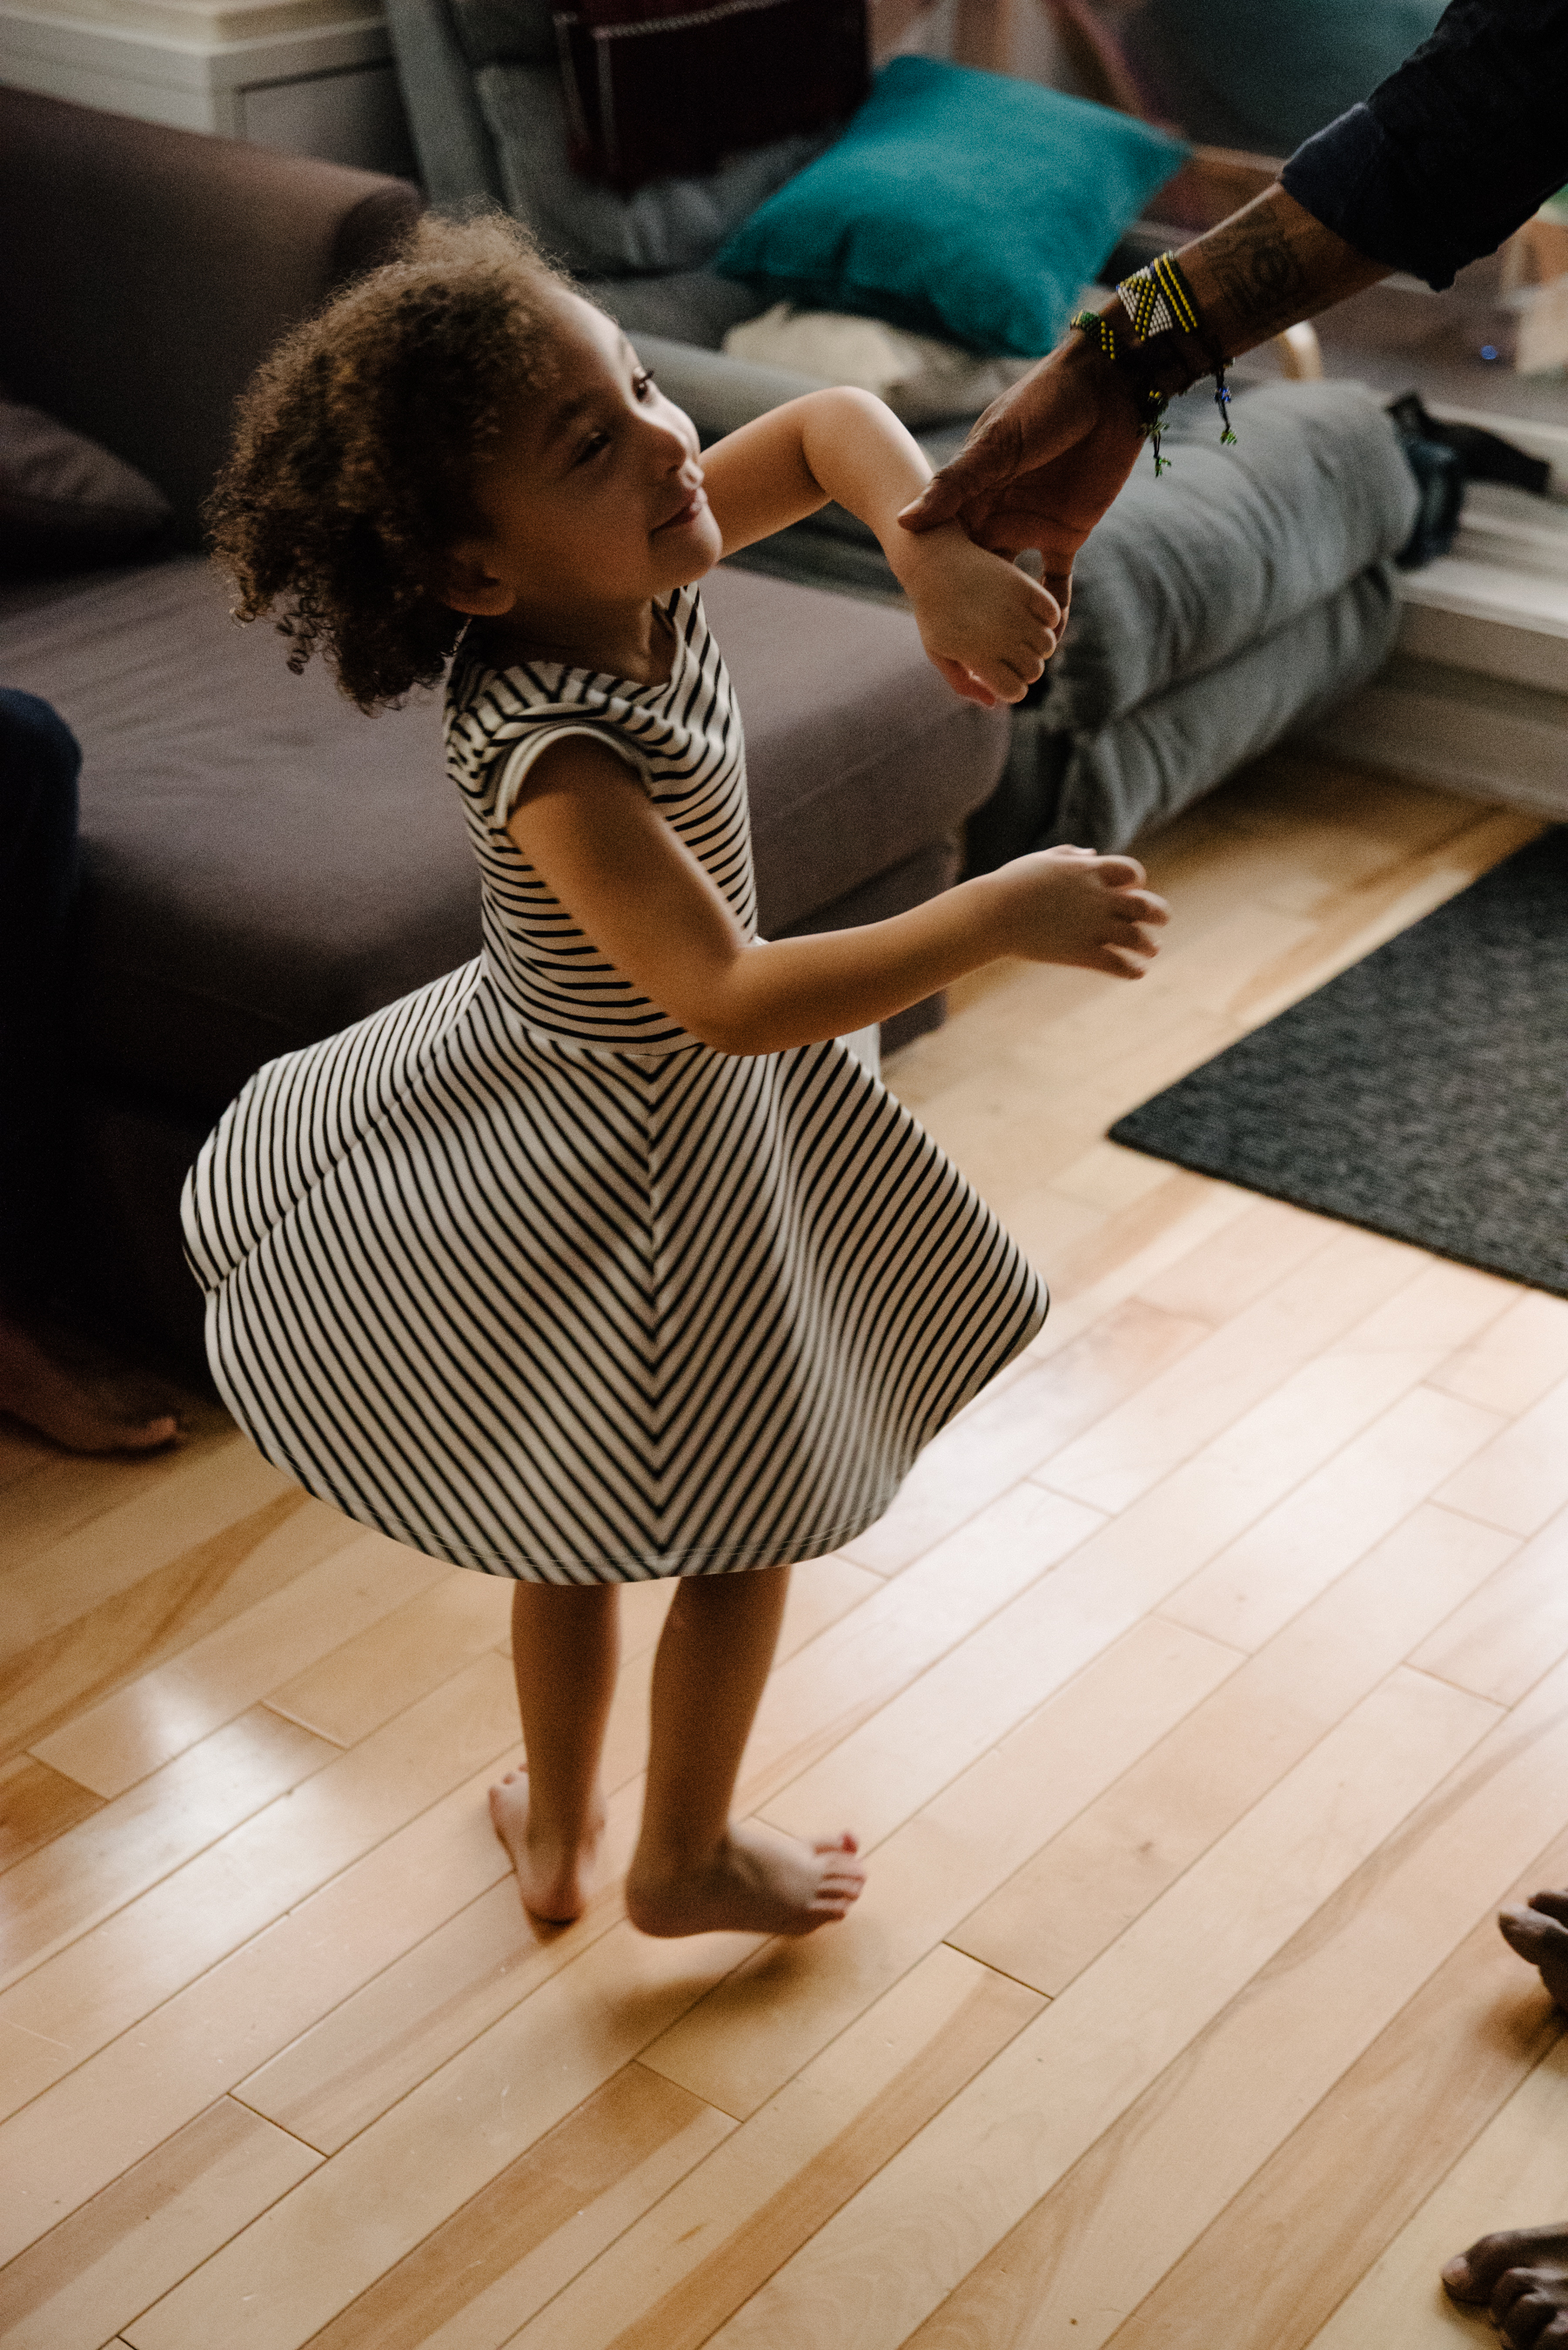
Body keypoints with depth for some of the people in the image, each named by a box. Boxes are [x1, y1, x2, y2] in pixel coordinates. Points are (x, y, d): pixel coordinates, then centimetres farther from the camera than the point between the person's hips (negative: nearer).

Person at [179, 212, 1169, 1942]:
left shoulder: (636, 571, -11)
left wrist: (938, 559, -20)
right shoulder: (549, 754, -35)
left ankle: (553, 1825, 47)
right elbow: (731, 1000, -41)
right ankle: (684, 1861, 38)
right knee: (738, 1524, 14)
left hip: (552, 1086, 8)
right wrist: (998, 918, -38)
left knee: (583, 1517, 25)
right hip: (636, 1149, -8)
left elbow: (840, 424, -1)